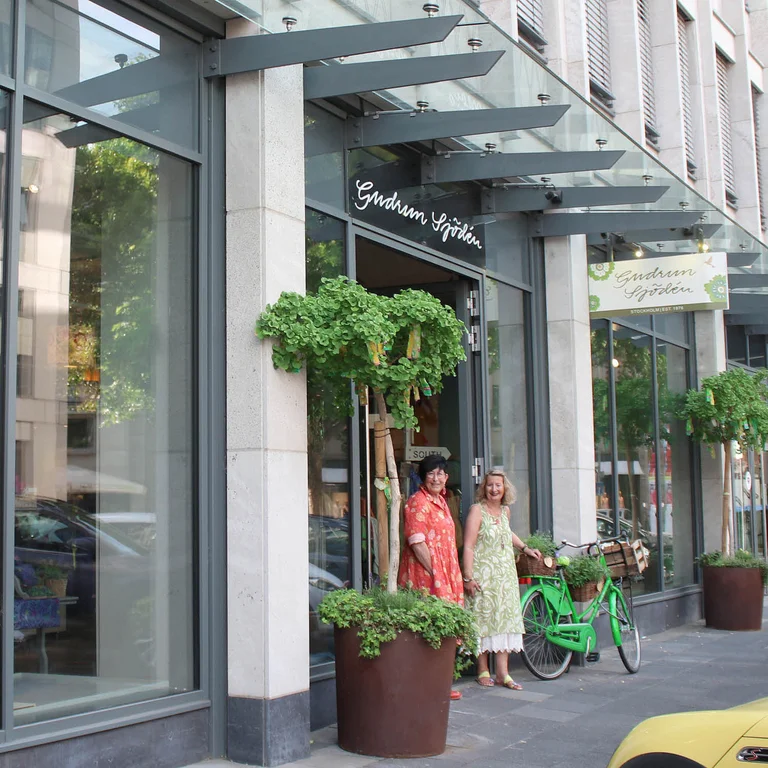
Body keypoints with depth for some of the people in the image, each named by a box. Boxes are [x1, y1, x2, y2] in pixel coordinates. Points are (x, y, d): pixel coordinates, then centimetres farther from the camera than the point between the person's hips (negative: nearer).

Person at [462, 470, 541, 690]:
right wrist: (468, 577, -19)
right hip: (483, 575, -6)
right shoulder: (477, 510, -8)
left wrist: (525, 548, 26)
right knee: (484, 620, -2)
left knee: (505, 619, 3)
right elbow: (468, 546, -13)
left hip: (505, 576, 6)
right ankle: (483, 671, 9)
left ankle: (503, 673, 7)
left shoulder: (505, 511, 12)